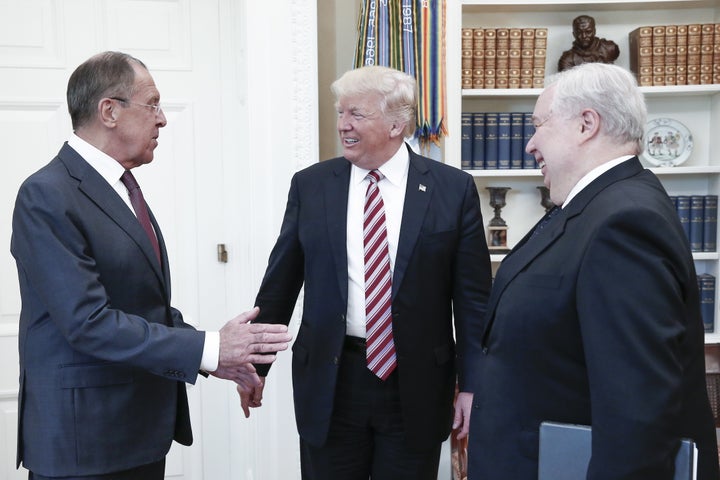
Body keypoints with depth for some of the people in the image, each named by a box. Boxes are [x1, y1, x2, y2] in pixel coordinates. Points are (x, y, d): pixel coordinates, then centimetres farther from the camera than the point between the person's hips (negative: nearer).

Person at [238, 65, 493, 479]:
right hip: (329, 381, 1)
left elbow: (473, 294, -2)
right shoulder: (310, 185, 1)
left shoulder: (453, 189, -4)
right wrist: (256, 363, 10)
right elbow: (280, 281, 6)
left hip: (417, 384, -1)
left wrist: (472, 384, -3)